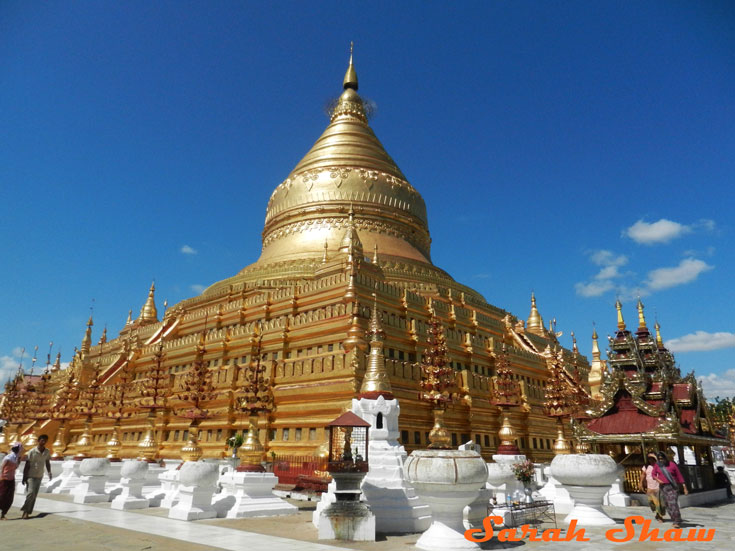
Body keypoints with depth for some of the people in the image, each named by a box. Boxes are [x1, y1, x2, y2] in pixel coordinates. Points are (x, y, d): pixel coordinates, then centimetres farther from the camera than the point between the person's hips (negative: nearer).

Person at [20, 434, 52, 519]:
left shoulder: (47, 452, -1)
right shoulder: (32, 452, -13)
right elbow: (27, 465, -9)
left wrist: (49, 472, 0)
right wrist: (24, 477, -10)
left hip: (39, 476, 4)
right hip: (30, 476, -4)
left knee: (34, 495, 6)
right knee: (30, 493, -15)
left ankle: (27, 512, 15)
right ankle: (25, 510, 3)